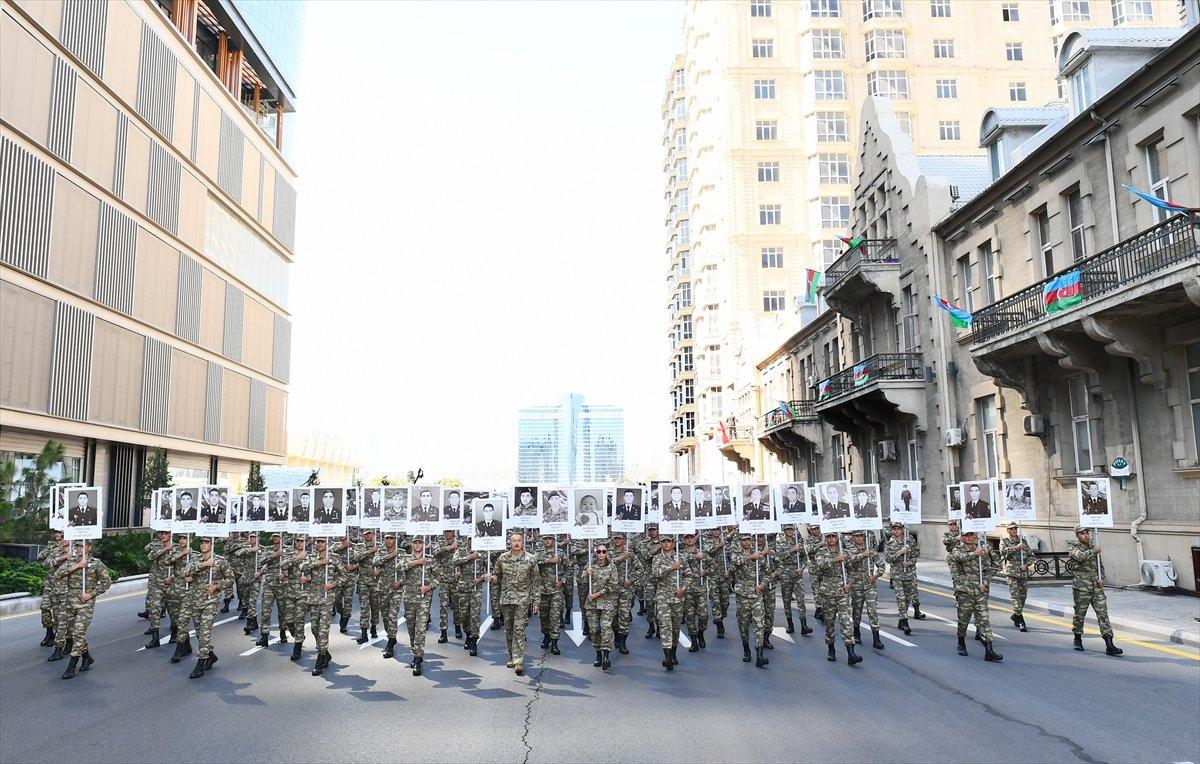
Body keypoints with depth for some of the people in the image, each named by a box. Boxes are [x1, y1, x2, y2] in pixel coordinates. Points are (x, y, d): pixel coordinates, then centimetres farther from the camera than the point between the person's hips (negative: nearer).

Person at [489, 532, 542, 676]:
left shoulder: (531, 559, -2)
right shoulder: (502, 558, 3)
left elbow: (536, 581, 1)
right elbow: (497, 575, 13)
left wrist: (536, 601, -2)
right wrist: (492, 578, -11)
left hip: (522, 599, -3)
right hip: (506, 598, 3)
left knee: (519, 629, -11)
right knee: (508, 629, 11)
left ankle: (518, 661, -12)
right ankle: (512, 657, 25)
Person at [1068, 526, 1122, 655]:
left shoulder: (1093, 547, 15)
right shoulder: (1072, 546, -2)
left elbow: (1100, 566, 23)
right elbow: (1080, 556, -24)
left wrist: (1101, 579, 6)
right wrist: (1093, 551, -9)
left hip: (1097, 587, 5)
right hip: (1081, 587, -5)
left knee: (1103, 613, -4)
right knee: (1080, 614, 4)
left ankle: (1109, 645, -7)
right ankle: (1078, 640, 23)